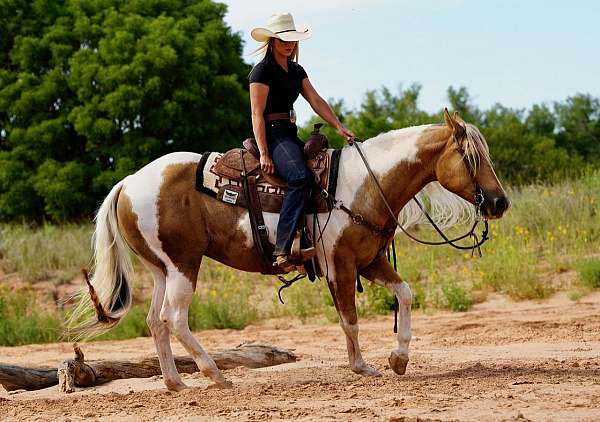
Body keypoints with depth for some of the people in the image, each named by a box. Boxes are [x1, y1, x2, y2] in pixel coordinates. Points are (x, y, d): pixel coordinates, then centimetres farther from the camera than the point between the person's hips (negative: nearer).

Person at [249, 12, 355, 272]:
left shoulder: (296, 71, 20)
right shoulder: (262, 71, -5)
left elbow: (316, 101, 13)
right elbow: (257, 114, -11)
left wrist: (339, 126, -3)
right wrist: (264, 154, -19)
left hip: (291, 134, 9)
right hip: (271, 133, -9)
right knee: (301, 177, -33)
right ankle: (282, 251, -40)